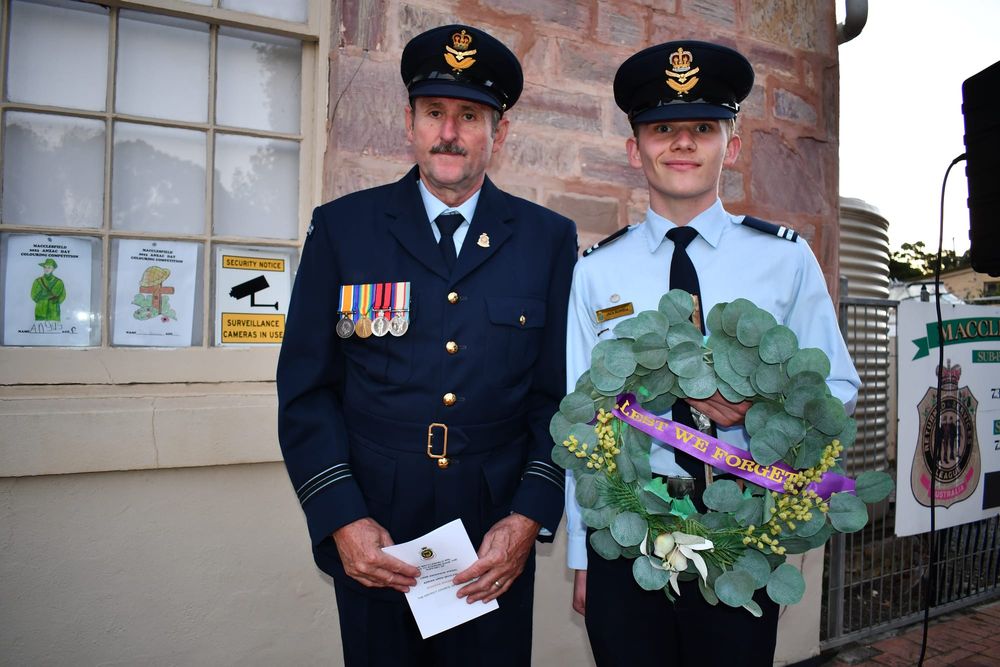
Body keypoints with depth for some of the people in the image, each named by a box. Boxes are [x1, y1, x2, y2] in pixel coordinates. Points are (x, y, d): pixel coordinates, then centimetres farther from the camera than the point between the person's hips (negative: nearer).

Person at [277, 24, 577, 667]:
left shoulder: (550, 238, 1)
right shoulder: (341, 227, -1)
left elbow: (561, 393, 0)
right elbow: (306, 389, -1)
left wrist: (529, 518, -8)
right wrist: (342, 520, -10)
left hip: (498, 542, 1)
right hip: (372, 536, 0)